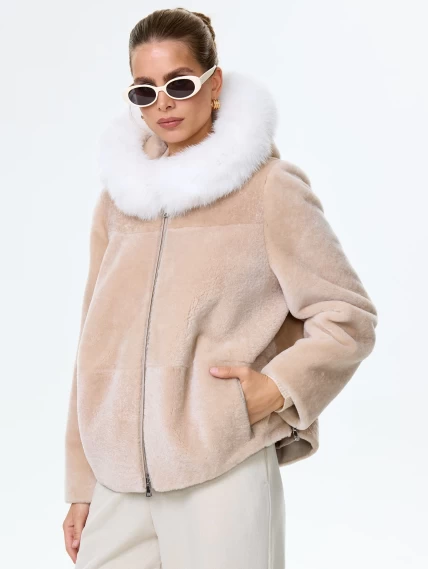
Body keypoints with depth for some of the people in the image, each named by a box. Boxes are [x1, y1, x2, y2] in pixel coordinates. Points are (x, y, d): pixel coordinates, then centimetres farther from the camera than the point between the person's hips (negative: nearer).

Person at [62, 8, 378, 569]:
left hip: (224, 475, -4)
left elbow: (349, 316, 1)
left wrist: (276, 388, -13)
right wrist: (83, 486, 11)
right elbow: (99, 344, 12)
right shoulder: (120, 192, 11)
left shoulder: (270, 186, -3)